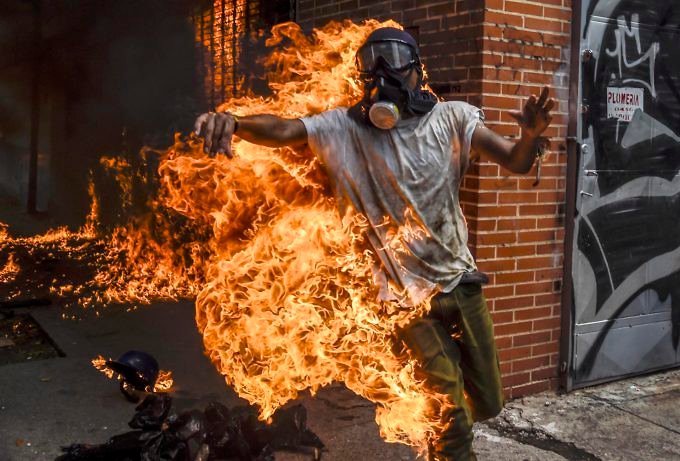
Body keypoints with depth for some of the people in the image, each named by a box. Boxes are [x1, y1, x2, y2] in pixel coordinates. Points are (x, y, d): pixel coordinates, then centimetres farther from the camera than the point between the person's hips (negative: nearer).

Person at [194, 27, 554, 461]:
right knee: (453, 423, 1)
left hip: (461, 281, 4)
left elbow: (517, 163, -7)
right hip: (409, 294, -3)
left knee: (488, 403, 18)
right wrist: (233, 121, -45)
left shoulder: (452, 118, -4)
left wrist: (531, 134, -31)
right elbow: (283, 130, -25)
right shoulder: (344, 126, -10)